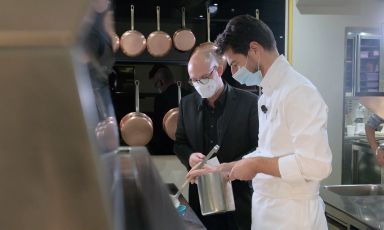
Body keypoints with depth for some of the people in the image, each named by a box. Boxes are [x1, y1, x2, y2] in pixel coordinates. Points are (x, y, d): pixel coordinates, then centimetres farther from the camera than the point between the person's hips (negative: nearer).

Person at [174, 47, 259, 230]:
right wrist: (189, 157, -9)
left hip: (238, 196, -3)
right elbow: (179, 143, 13)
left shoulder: (249, 102, -8)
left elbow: (260, 147, -6)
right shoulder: (187, 104, 5)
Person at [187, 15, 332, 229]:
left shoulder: (299, 92, -20)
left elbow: (316, 164, -27)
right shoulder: (268, 95, 10)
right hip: (266, 211, 8)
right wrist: (218, 170, 12)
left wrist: (256, 165, -18)